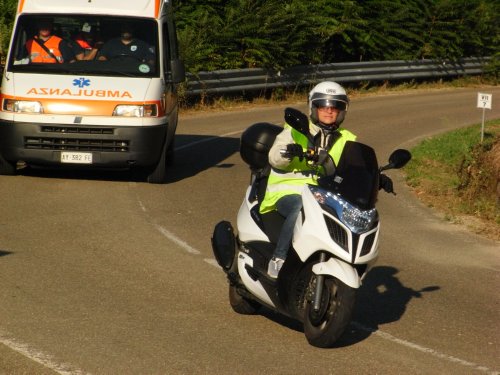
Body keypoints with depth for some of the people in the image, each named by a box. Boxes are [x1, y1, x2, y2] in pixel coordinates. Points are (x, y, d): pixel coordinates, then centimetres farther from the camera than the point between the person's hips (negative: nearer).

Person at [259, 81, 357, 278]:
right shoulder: (296, 131, 7)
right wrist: (288, 152, -29)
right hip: (288, 191, -4)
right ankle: (278, 259, -30)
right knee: (301, 209, -37)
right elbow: (274, 157, -6)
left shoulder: (347, 140, 18)